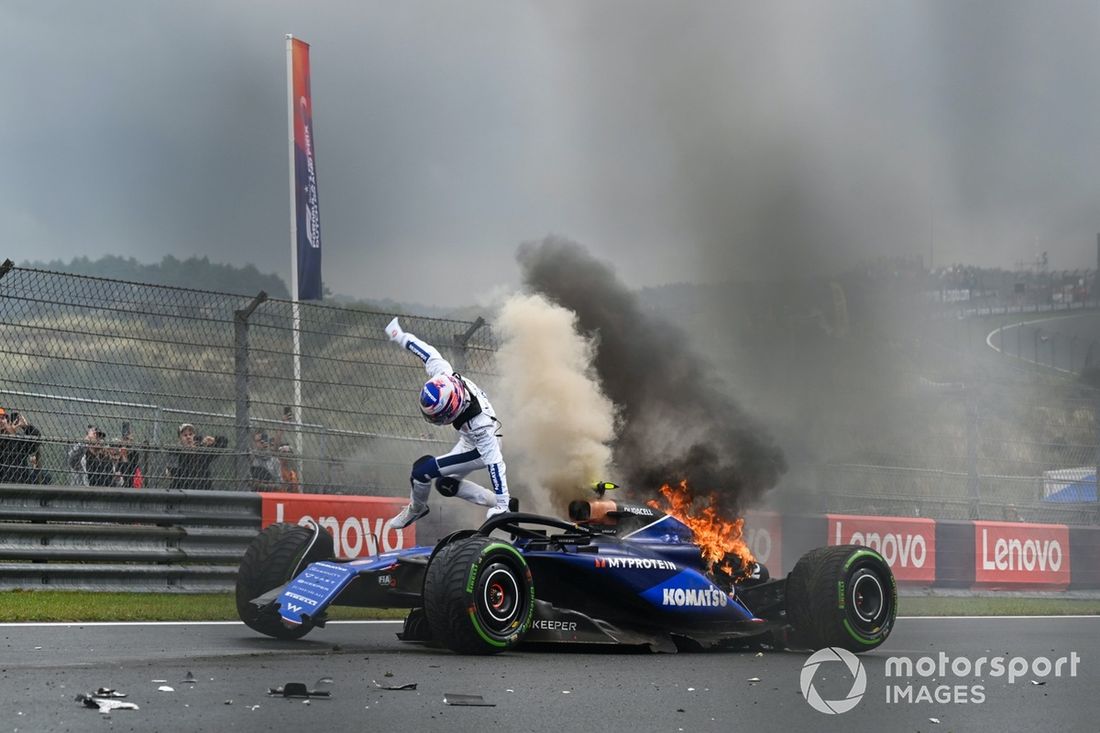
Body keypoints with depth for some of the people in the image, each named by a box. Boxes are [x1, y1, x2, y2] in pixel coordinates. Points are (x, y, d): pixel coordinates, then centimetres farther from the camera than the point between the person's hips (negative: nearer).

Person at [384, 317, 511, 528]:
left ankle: (416, 509, 16)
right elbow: (429, 354, -11)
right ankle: (493, 501, 18)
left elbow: (494, 462, -38)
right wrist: (401, 337, 4)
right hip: (468, 440, 9)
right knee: (446, 485, 20)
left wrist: (502, 505, -34)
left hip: (480, 450, -9)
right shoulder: (444, 376, -29)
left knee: (423, 469, -12)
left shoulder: (479, 423, -43)